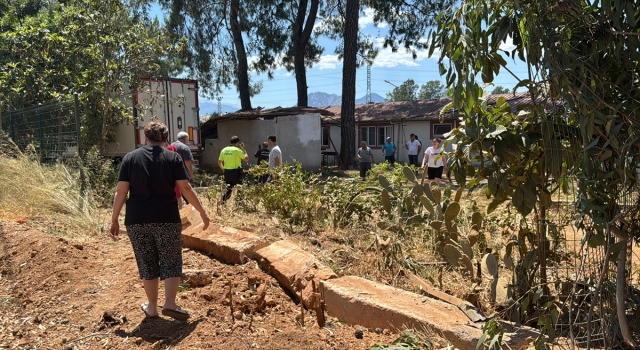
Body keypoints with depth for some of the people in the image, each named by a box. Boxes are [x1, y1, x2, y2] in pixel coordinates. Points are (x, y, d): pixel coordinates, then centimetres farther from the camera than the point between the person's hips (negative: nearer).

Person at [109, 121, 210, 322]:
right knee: (171, 262, 8)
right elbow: (185, 188, -5)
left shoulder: (130, 158, 6)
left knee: (147, 265, 12)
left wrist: (114, 220, 6)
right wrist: (202, 212, 3)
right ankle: (170, 304, -3)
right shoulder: (173, 157, 1)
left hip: (137, 220, 2)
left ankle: (152, 307, 22)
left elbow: (121, 191, 0)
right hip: (167, 219, -2)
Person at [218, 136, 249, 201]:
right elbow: (246, 159, -4)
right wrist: (243, 149, 4)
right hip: (235, 172, -6)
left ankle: (222, 201, 7)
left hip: (227, 172, 6)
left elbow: (219, 163, 10)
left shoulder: (224, 150, 8)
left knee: (229, 189, 18)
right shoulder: (237, 150, -9)